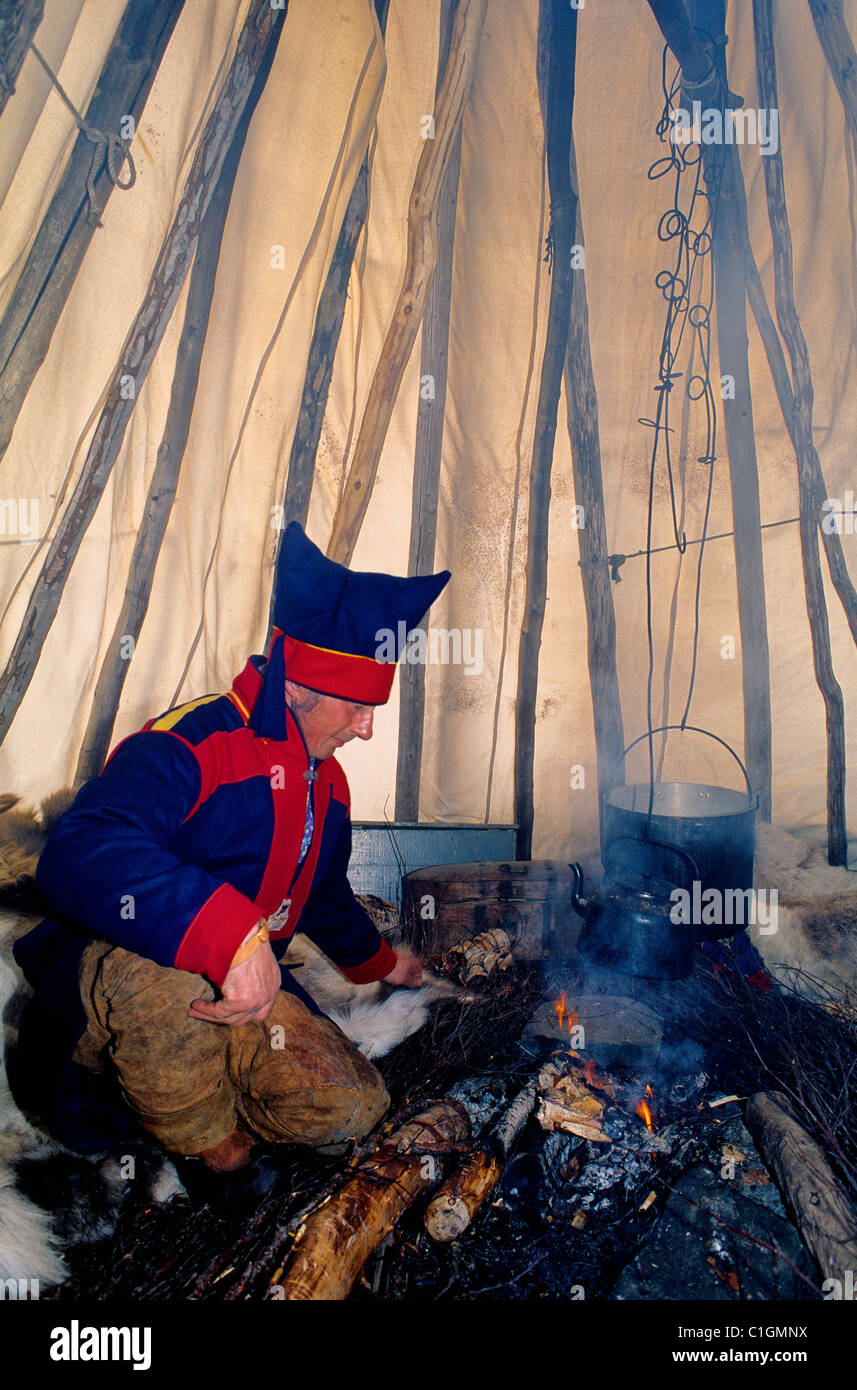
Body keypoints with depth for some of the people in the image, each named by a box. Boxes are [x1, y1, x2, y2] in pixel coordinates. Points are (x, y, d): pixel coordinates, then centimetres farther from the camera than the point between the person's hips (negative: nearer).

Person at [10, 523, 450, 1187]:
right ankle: (197, 1132, -9)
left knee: (351, 1107, -13)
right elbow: (80, 855, -42)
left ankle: (151, 1084, 9)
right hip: (106, 979, -6)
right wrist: (233, 936, -49)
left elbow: (325, 899, 26)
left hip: (242, 987, 7)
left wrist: (379, 961, 40)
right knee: (153, 964, -42)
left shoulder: (327, 785, 7)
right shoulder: (188, 745, -22)